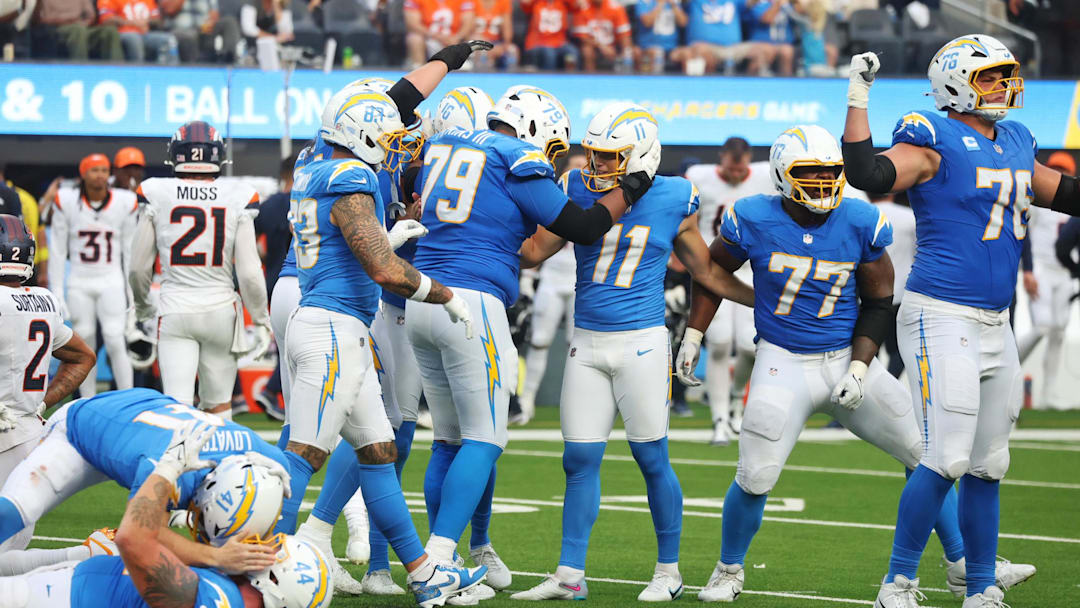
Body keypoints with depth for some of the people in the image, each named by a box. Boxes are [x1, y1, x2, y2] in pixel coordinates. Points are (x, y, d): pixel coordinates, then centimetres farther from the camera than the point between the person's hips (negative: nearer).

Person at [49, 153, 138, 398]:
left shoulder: (124, 203, -1)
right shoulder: (67, 203, -1)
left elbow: (130, 252, 5)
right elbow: (58, 252, 3)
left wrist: (133, 293, 3)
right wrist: (57, 293, 0)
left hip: (112, 283, -1)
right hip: (79, 284, 1)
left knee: (116, 344, -13)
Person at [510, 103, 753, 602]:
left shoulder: (671, 203, -1)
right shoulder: (579, 193, 4)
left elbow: (706, 271, 11)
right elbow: (532, 252, 7)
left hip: (641, 342, -3)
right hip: (586, 344, 3)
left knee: (652, 458, 0)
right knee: (580, 461, 1)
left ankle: (669, 571, 14)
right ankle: (569, 575, 6)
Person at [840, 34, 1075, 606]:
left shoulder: (1017, 143, 14)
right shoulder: (934, 141, -10)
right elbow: (868, 174, -25)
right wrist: (859, 98, -26)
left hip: (993, 324, 8)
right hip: (940, 318, -8)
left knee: (987, 463, 12)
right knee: (947, 458, -14)